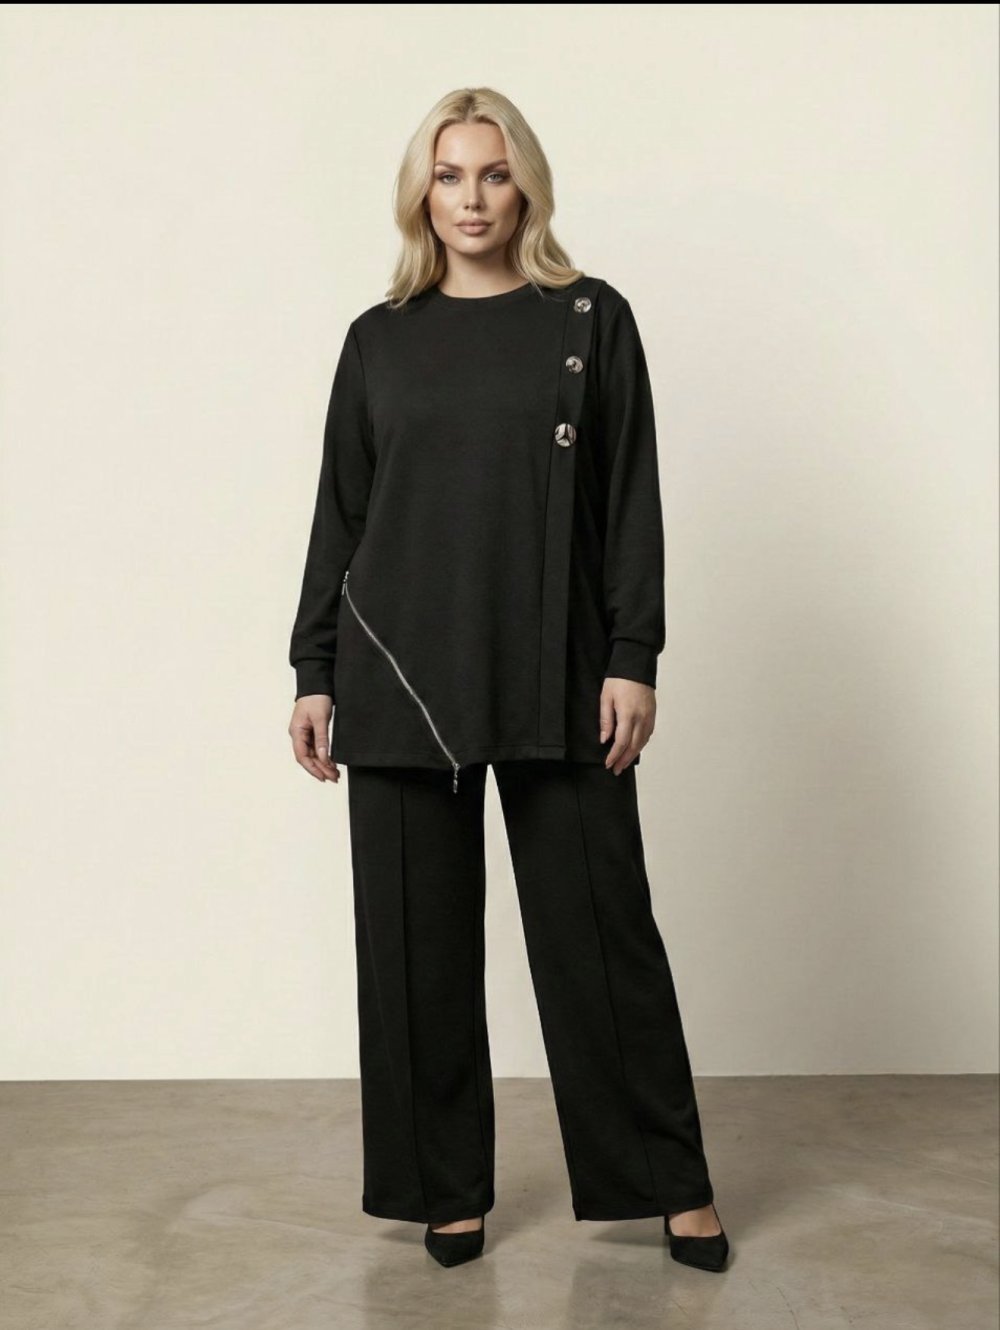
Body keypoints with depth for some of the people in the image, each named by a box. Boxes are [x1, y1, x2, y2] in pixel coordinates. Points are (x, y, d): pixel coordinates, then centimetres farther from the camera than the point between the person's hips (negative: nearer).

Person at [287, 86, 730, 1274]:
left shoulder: (591, 319, 5)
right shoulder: (379, 339, 10)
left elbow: (630, 501, 1)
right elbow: (338, 515, 10)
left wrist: (633, 659, -7)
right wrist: (312, 673, 6)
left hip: (555, 677, -2)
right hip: (402, 675, 2)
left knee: (598, 926, 2)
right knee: (417, 935, 5)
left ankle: (669, 1181, 16)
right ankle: (447, 1188, 20)